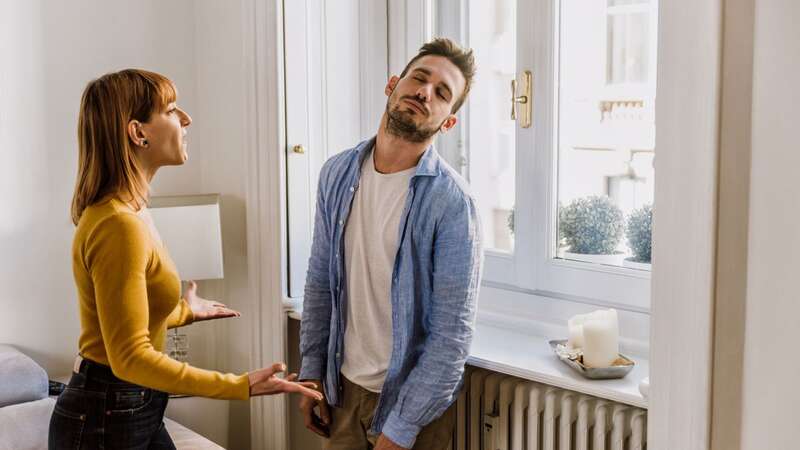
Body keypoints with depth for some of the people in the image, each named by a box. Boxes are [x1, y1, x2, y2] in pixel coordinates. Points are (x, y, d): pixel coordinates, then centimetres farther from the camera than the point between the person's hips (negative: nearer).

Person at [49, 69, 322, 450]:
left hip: (135, 410, 9)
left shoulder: (125, 210, 6)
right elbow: (131, 357, -25)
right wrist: (239, 387, -28)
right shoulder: (119, 225, -24)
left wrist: (185, 311, 31)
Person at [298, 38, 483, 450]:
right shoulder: (338, 173, -3)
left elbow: (452, 335, -20)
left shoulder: (452, 204, -20)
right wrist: (311, 370, 5)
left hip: (413, 400, -4)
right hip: (342, 386, 5)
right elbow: (320, 282, 6)